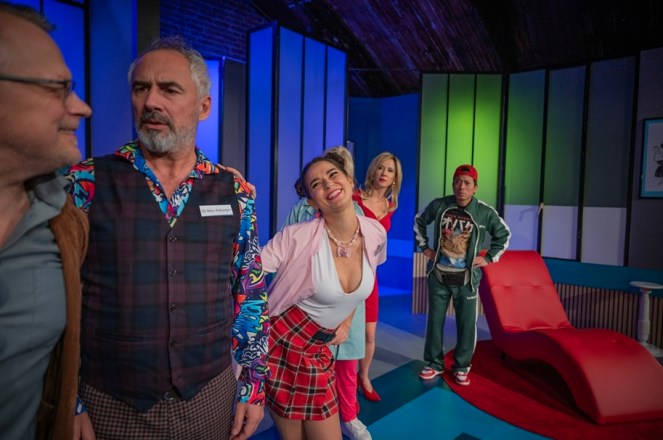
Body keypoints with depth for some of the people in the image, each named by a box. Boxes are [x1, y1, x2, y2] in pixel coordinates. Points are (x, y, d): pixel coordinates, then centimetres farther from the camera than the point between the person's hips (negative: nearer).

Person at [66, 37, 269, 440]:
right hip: (109, 404, -1)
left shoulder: (235, 193, -3)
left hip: (211, 395, 2)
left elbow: (252, 296, 2)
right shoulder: (85, 184, -7)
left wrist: (253, 385, 3)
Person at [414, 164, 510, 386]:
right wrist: (424, 246, 7)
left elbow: (504, 234, 9)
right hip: (439, 275, 1)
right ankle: (434, 364, 27)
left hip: (466, 278, -1)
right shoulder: (439, 205, -6)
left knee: (467, 324, 8)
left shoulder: (485, 212, -7)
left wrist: (489, 258, 2)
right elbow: (419, 221, 12)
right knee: (435, 320, 10)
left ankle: (461, 367, 27)